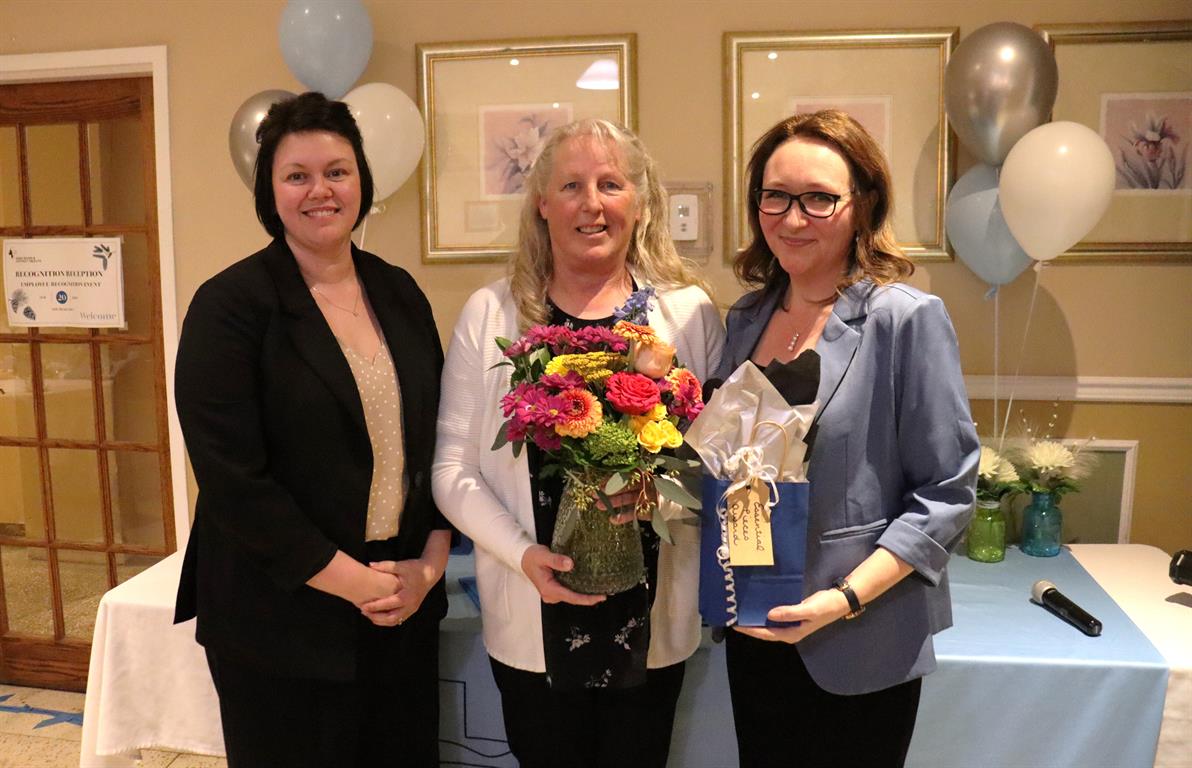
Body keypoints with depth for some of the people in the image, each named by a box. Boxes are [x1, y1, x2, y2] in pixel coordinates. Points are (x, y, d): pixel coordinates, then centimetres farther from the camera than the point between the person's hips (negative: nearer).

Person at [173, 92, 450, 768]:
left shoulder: (399, 294, 6)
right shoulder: (231, 304, -9)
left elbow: (437, 437, 8)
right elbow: (232, 477, -15)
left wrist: (431, 563, -3)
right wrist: (354, 581, -14)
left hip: (407, 603, 5)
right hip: (282, 617, -4)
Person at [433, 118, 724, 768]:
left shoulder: (690, 312, -1)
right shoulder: (489, 314, -2)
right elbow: (454, 468, -2)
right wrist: (524, 554, -15)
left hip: (653, 623, 1)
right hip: (533, 625, 0)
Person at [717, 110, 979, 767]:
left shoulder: (906, 320, -14)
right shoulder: (746, 318, 4)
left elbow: (946, 494, -14)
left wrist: (849, 597, -22)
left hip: (860, 647, -5)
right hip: (753, 633, 5)